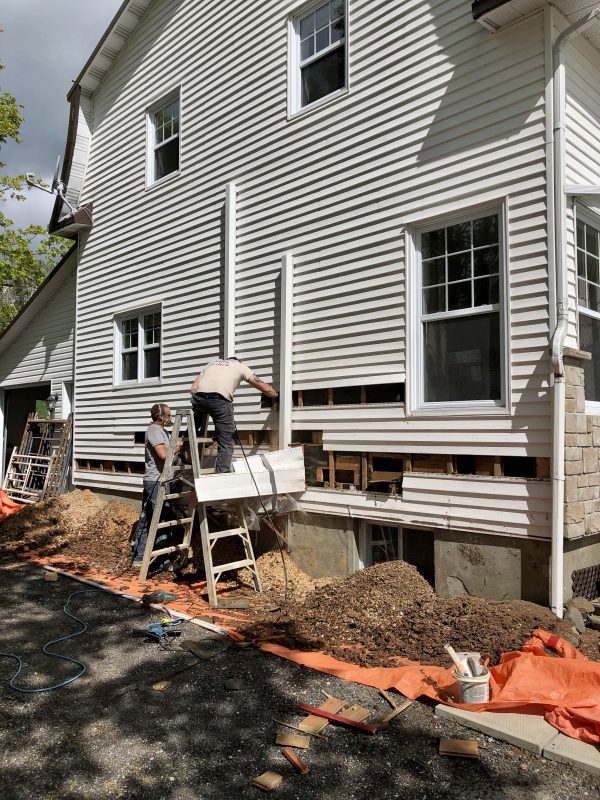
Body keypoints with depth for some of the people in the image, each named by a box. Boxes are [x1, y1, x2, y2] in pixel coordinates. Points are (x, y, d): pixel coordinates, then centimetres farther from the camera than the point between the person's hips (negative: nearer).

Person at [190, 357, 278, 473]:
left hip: (199, 398, 4)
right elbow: (265, 388, 26)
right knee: (226, 443, 4)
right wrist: (277, 396, 44)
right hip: (220, 400, -3)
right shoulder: (240, 366, 26)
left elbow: (193, 388, 22)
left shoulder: (211, 364, 35)